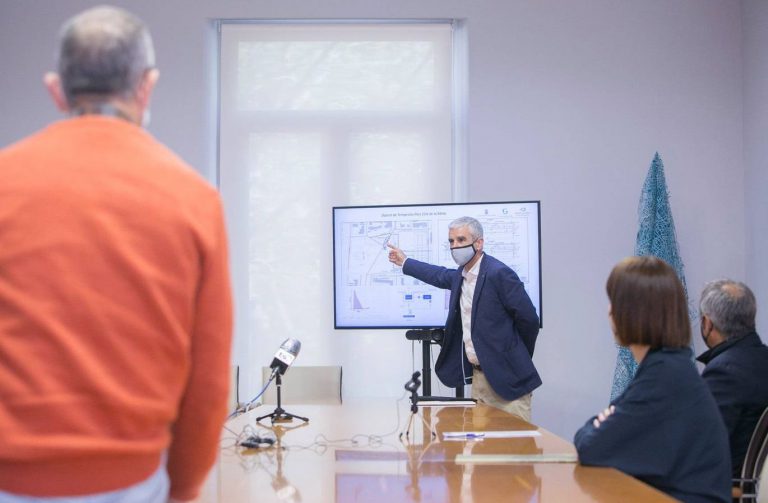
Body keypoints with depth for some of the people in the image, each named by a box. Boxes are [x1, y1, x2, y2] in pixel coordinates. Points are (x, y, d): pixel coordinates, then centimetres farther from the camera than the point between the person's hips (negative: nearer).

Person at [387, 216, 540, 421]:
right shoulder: (461, 274, 9)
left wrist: (519, 359, 2)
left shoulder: (499, 274, -16)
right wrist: (405, 262, 42)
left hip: (506, 379, -8)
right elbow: (442, 276, 32)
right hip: (479, 375, 8)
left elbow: (529, 319, -13)